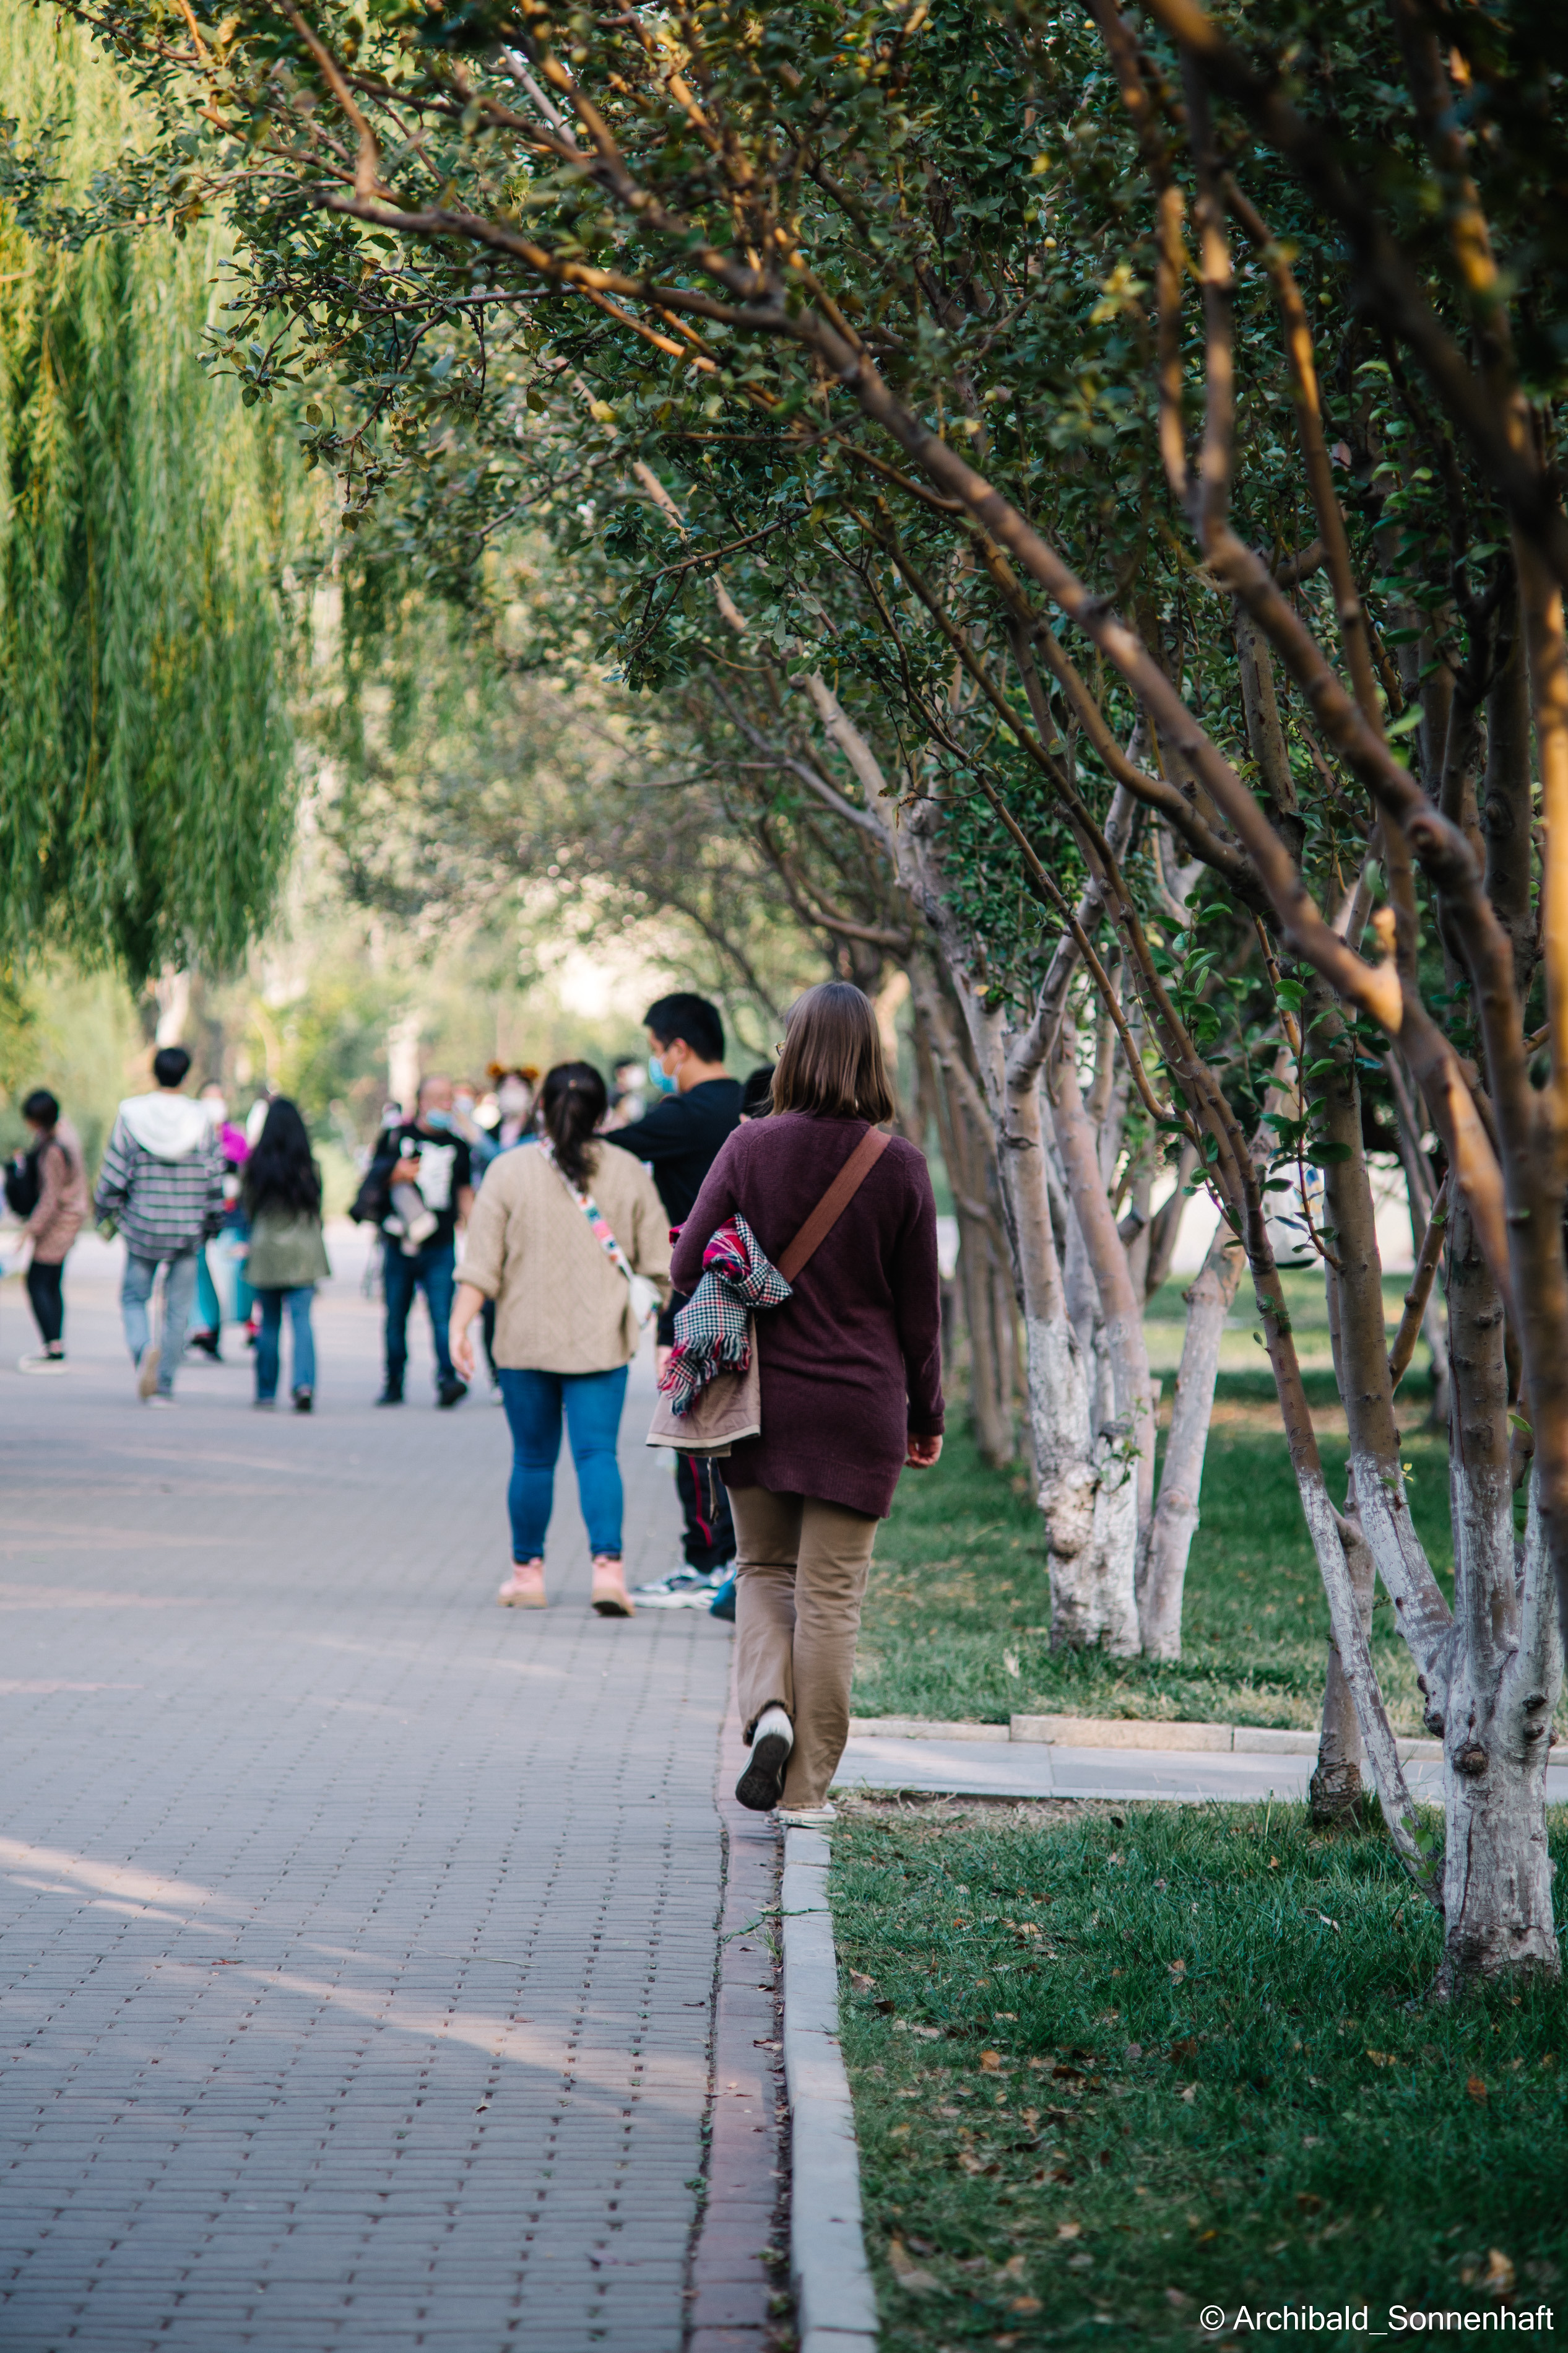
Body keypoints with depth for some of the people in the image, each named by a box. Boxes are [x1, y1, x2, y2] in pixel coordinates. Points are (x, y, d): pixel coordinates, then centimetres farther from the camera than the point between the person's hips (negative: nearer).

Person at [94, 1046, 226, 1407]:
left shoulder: (131, 1115, -6)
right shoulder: (202, 1120, -3)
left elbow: (114, 1173, -4)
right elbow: (214, 1177, 2)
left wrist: (105, 1211, 11)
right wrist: (212, 1221, 14)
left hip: (143, 1226, -1)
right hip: (188, 1228, 1)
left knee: (134, 1297, 14)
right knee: (178, 1308, 8)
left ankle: (143, 1348, -15)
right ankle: (164, 1387, 7)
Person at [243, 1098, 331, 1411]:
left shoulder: (257, 1166, -7)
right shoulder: (309, 1167, -7)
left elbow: (249, 1209, 5)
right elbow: (317, 1211, 4)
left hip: (265, 1250, 1)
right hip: (303, 1251, -1)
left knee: (269, 1323, 13)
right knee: (302, 1319, -3)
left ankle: (266, 1391, 19)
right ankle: (304, 1383, -22)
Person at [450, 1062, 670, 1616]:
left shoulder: (510, 1171, -3)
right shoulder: (627, 1172, 1)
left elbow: (481, 1264, -7)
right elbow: (659, 1261, 6)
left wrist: (460, 1326, -4)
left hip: (526, 1341, 0)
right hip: (600, 1341, 0)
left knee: (532, 1459, 10)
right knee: (597, 1453, -2)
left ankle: (527, 1571, 17)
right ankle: (608, 1565, -17)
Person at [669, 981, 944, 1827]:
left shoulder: (751, 1147, -6)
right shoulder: (899, 1166, -5)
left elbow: (686, 1267, -3)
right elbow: (919, 1311, 1)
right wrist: (926, 1416, 12)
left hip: (761, 1400, 1)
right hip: (859, 1408, -1)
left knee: (764, 1568, 18)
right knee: (831, 1592, 5)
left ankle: (767, 1706, -6)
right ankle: (807, 1786, 8)